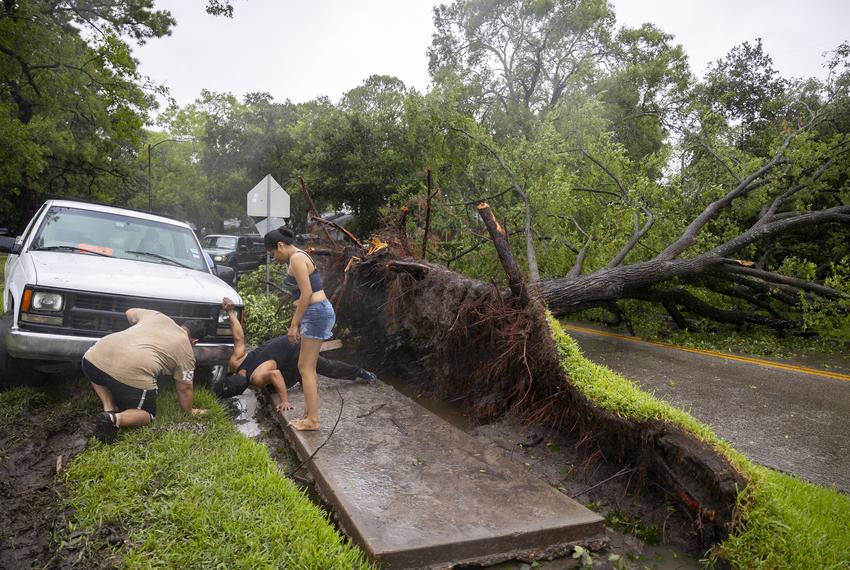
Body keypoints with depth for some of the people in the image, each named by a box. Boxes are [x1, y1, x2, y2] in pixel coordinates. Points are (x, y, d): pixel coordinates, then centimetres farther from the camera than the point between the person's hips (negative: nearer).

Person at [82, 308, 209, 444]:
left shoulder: (157, 315, 24)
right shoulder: (186, 352, 13)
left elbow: (130, 312, 42)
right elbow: (184, 389, 19)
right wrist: (190, 411, 36)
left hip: (96, 357, 5)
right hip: (132, 375, -4)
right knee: (148, 414, 21)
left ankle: (109, 409, 18)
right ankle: (115, 418, -7)